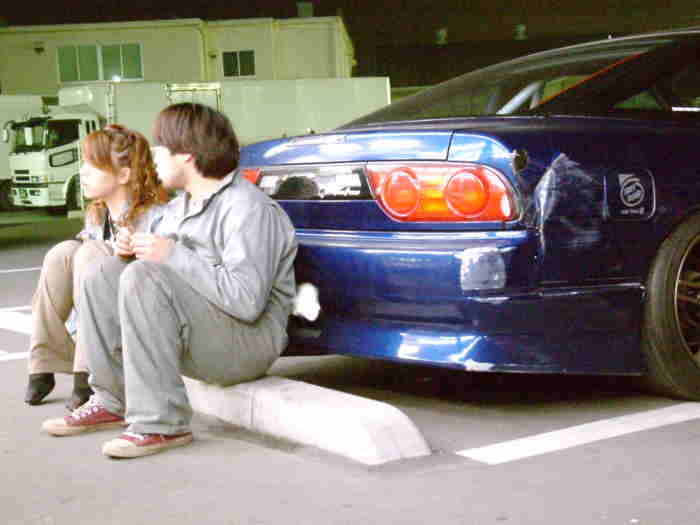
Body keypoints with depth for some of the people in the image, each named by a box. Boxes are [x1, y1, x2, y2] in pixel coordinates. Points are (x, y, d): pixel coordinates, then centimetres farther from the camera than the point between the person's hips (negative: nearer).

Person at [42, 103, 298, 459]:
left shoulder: (248, 209, -17)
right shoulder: (180, 205, 14)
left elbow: (247, 301, -27)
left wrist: (174, 256, -23)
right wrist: (134, 249, -1)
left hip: (249, 341, -9)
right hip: (196, 339, 9)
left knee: (144, 278, -29)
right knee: (103, 276, 6)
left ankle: (161, 425, -27)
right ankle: (112, 403, 5)